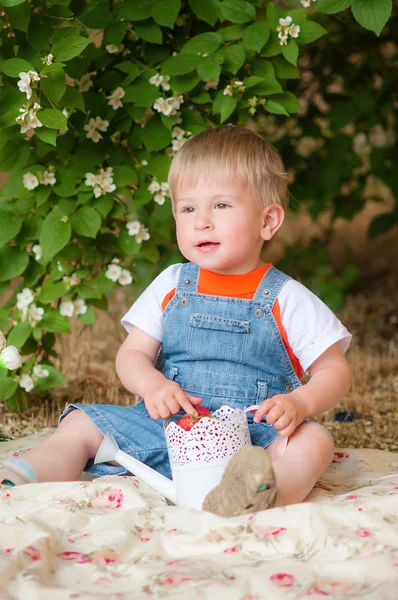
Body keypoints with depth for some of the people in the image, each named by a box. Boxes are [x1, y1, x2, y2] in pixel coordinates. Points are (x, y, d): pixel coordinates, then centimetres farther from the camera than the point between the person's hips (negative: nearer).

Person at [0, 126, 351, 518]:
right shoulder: (171, 286, 10)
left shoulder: (286, 299, 1)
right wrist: (152, 384, -14)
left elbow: (334, 371, 2)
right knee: (81, 424, -5)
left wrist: (300, 402, -20)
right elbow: (132, 355, 10)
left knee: (313, 440, -33)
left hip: (255, 437, -3)